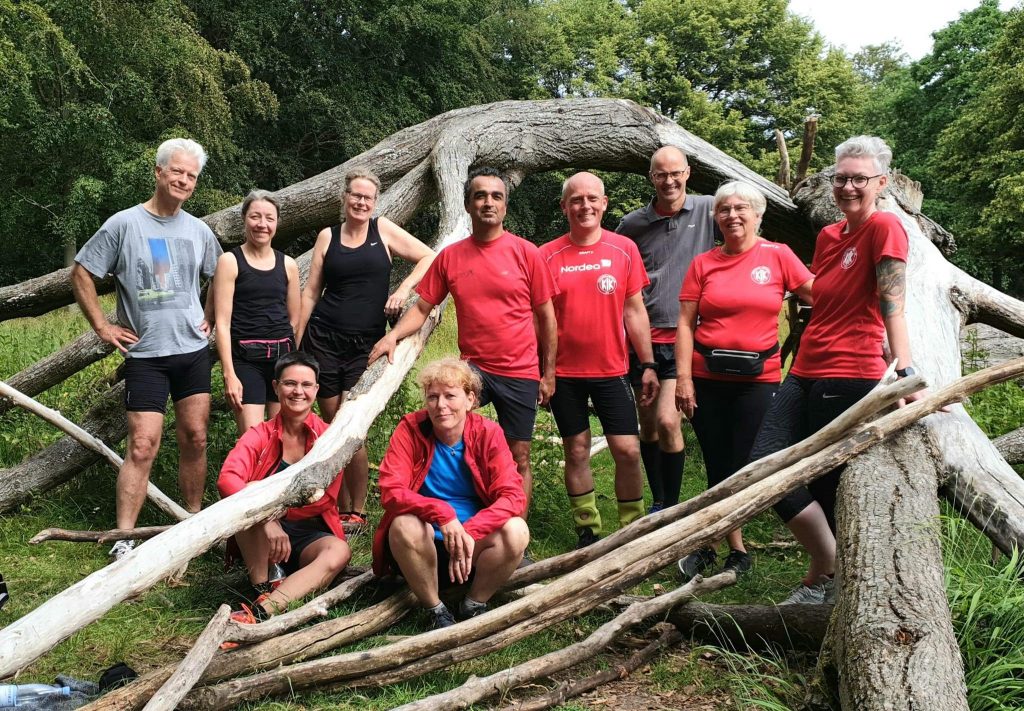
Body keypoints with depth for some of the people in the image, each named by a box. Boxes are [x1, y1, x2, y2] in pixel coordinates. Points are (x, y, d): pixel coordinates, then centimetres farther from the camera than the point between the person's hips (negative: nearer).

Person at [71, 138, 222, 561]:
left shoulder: (199, 231, 7)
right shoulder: (124, 224, -5)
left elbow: (218, 278, 24)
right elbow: (81, 275, 1)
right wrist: (102, 327, -2)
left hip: (194, 350, 4)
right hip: (145, 354, -4)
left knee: (195, 439, 8)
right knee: (143, 446, -8)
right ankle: (124, 540, -1)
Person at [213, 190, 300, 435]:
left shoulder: (288, 264, 10)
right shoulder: (230, 261, -1)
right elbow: (222, 323, -5)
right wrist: (229, 374, -12)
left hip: (284, 356, 4)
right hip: (246, 359, -4)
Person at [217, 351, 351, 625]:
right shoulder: (260, 435, -5)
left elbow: (322, 501, -9)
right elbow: (227, 478, -24)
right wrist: (268, 519, -39)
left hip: (309, 537, 0)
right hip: (261, 541, 0)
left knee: (339, 552, -32)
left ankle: (261, 611, -43)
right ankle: (261, 589, -25)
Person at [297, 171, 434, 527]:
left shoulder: (384, 230, 5)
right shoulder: (327, 236, 9)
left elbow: (428, 258, 4)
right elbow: (311, 292, 10)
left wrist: (403, 289, -10)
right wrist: (297, 341, 6)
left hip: (366, 342, -2)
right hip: (324, 337, 2)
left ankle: (358, 512, 4)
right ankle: (341, 509, 15)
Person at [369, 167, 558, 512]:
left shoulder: (526, 253, -3)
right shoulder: (450, 256, 3)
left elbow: (546, 316, 1)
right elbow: (422, 307, 6)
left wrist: (549, 374, 0)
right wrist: (393, 335, -12)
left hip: (520, 373, -1)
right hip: (472, 367, 1)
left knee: (518, 461, 6)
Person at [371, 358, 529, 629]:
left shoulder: (488, 433, -7)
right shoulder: (410, 429, -10)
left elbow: (513, 495, -16)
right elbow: (390, 491, -20)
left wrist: (469, 532, -31)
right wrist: (442, 513, -37)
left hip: (474, 542, 1)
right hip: (425, 545, -1)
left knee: (516, 530, -27)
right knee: (404, 525, -32)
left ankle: (474, 605, -2)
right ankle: (435, 609, -9)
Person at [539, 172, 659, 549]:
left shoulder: (624, 249, 0)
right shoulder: (548, 256, -2)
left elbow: (635, 311, 3)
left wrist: (649, 365, 2)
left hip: (611, 370, 0)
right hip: (564, 373, 0)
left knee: (628, 451, -1)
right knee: (576, 451, 8)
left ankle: (633, 530, 17)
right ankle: (587, 531, 22)